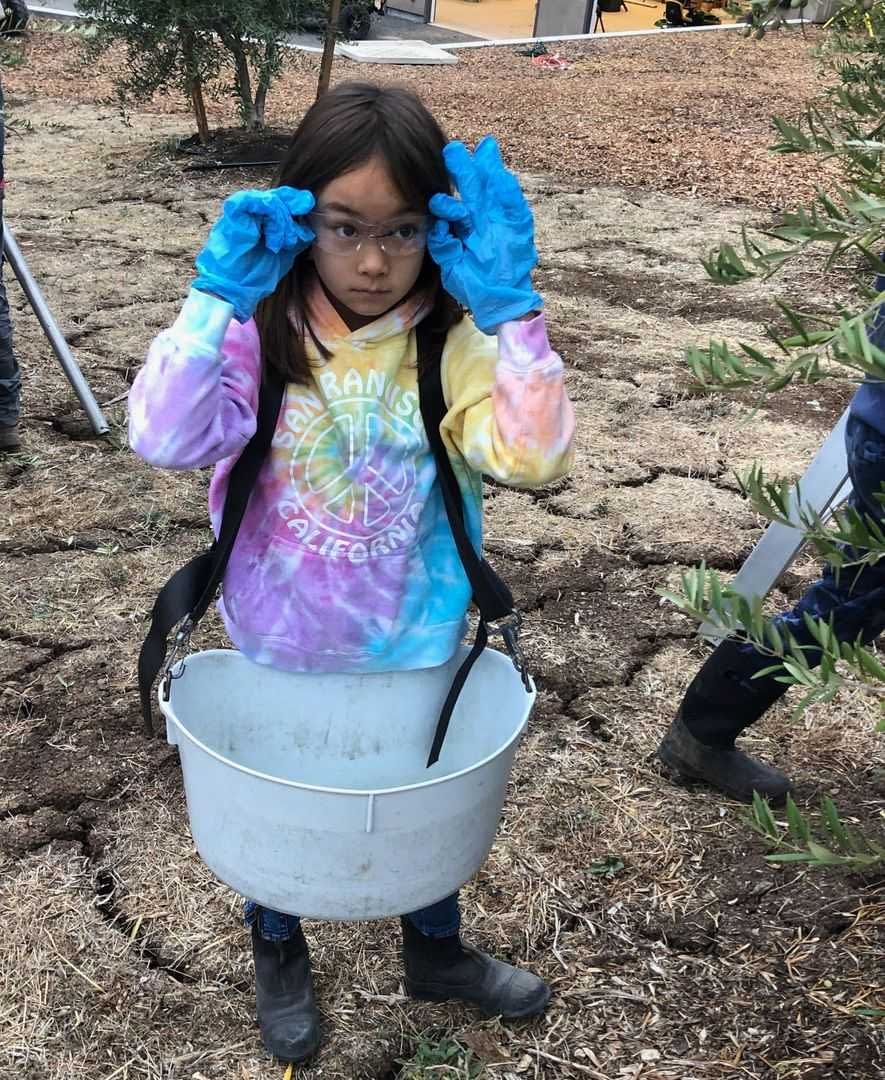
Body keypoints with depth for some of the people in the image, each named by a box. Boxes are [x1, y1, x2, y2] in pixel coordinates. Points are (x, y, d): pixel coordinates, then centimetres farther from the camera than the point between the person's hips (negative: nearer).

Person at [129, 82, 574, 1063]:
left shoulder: (451, 344, -14)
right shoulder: (261, 332, -17)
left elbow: (533, 456, -27)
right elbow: (166, 439, -29)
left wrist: (511, 307, -32)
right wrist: (216, 298, -35)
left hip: (412, 650, 1)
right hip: (280, 652, -1)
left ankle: (436, 952, 54)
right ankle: (279, 959, 54)